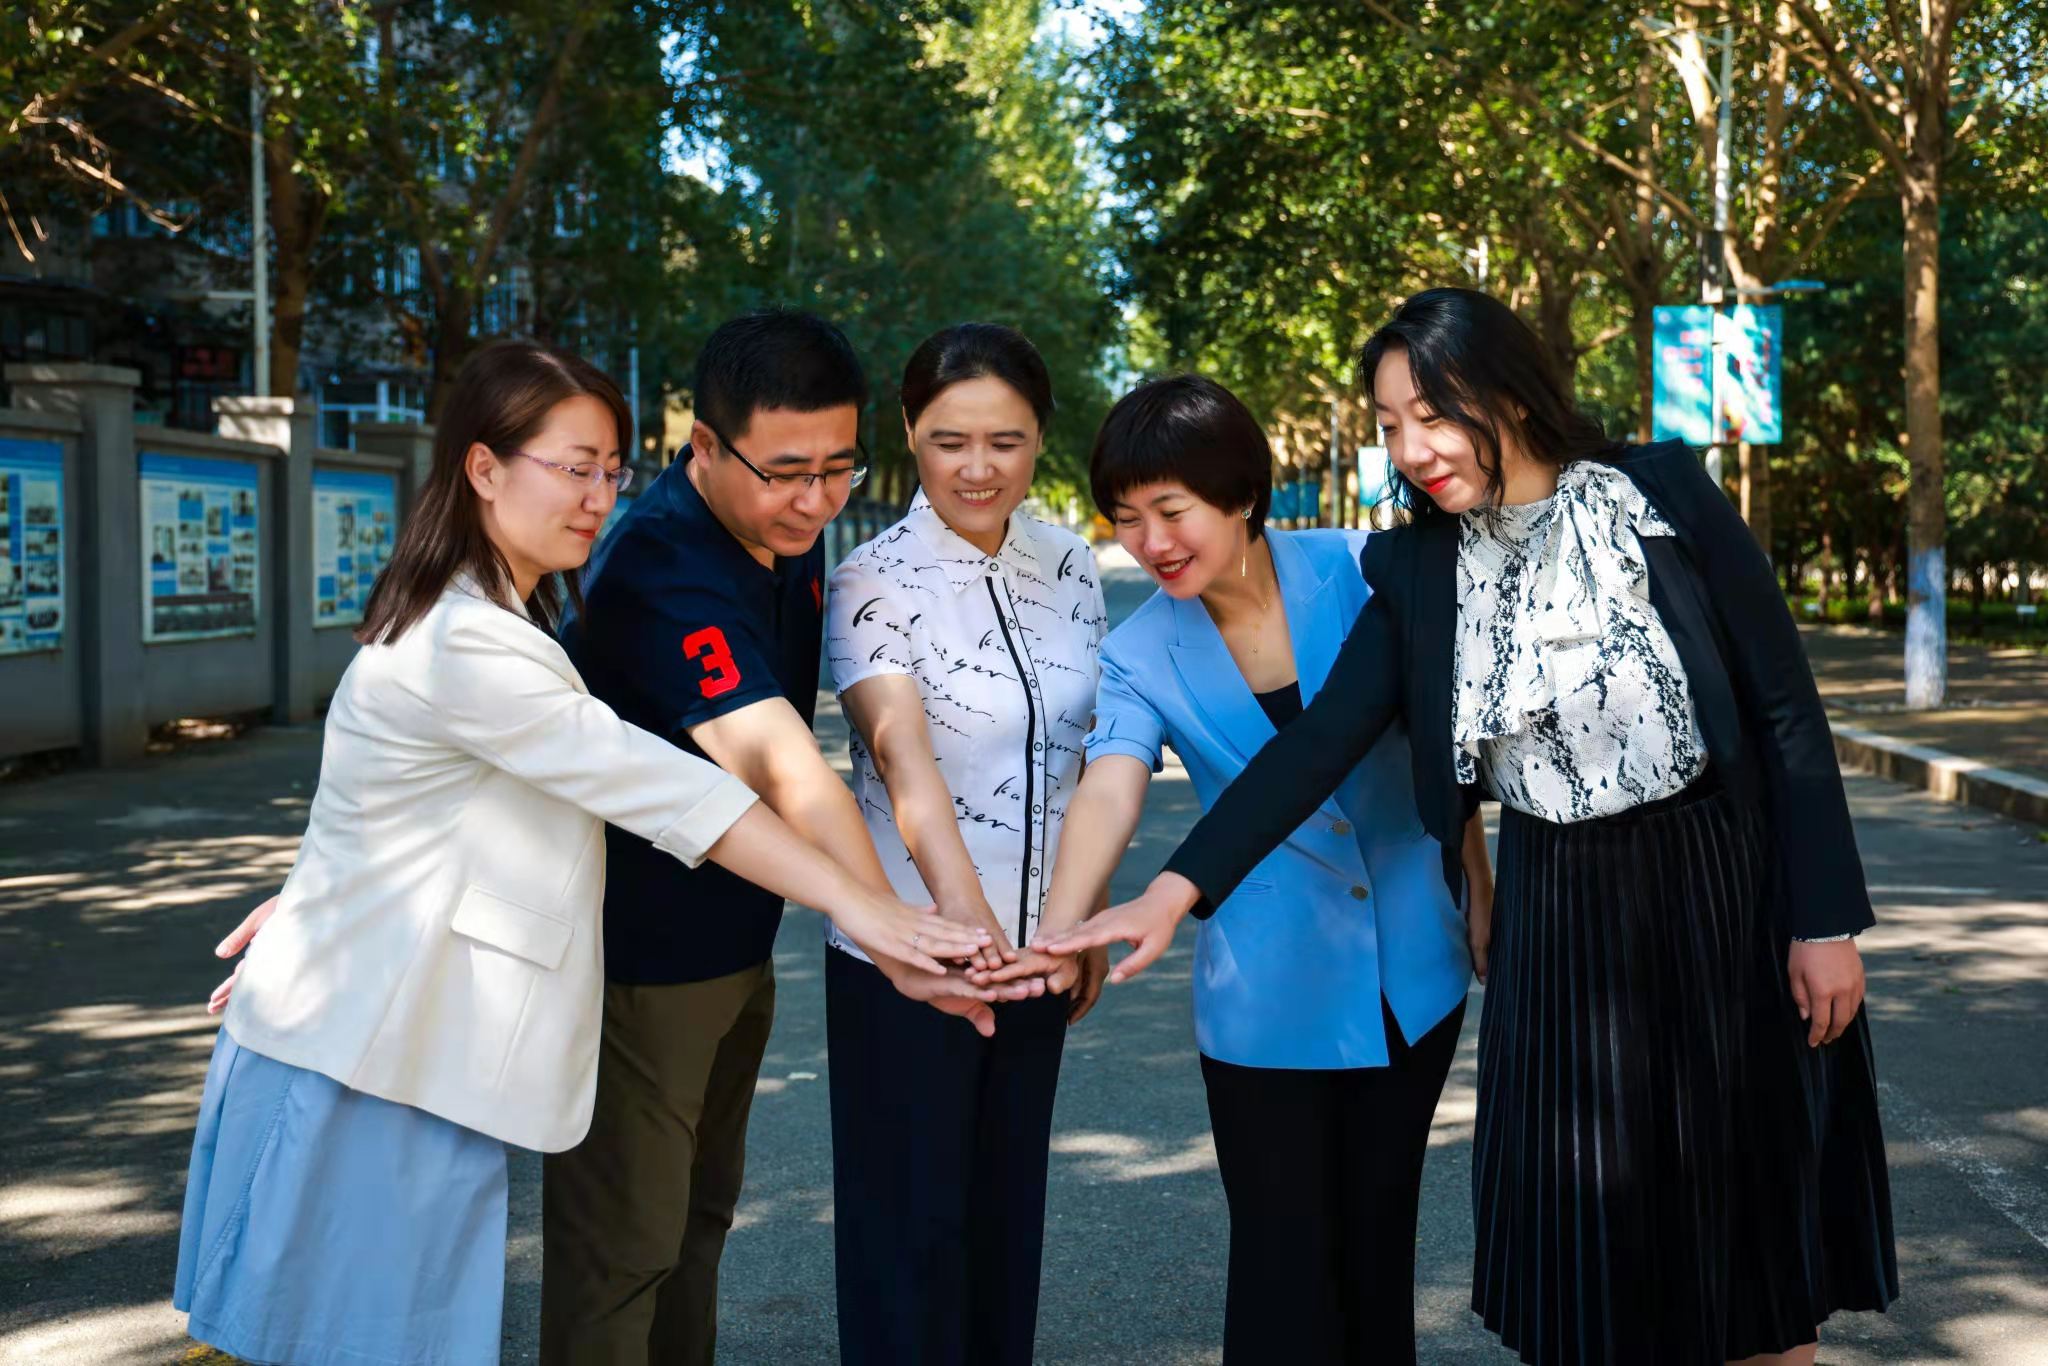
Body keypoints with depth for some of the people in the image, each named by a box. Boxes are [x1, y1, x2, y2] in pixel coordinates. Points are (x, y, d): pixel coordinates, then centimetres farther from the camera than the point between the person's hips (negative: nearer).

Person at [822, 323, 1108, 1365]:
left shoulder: (1069, 569, 3)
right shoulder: (874, 583, -13)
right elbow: (900, 745, -30)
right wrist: (954, 891, -46)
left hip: (1035, 948, 5)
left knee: (1007, 1212, 16)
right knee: (911, 1223, 5)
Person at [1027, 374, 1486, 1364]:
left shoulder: (1360, 575, -9)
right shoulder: (1140, 655, -8)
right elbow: (1109, 792, -25)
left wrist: (1480, 891, 5)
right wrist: (1055, 938, -41)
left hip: (1411, 965, 1)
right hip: (1268, 995, -1)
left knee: (1379, 1239, 14)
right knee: (1285, 1255, 3)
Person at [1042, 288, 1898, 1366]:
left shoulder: (1666, 497, -9)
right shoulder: (1417, 568, -2)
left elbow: (1787, 709, -7)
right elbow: (1320, 740, -7)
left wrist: (1827, 918, -9)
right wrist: (1173, 890, -17)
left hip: (1724, 887, -2)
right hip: (1554, 914, 2)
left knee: (1747, 1211, 9)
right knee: (1583, 1235, 7)